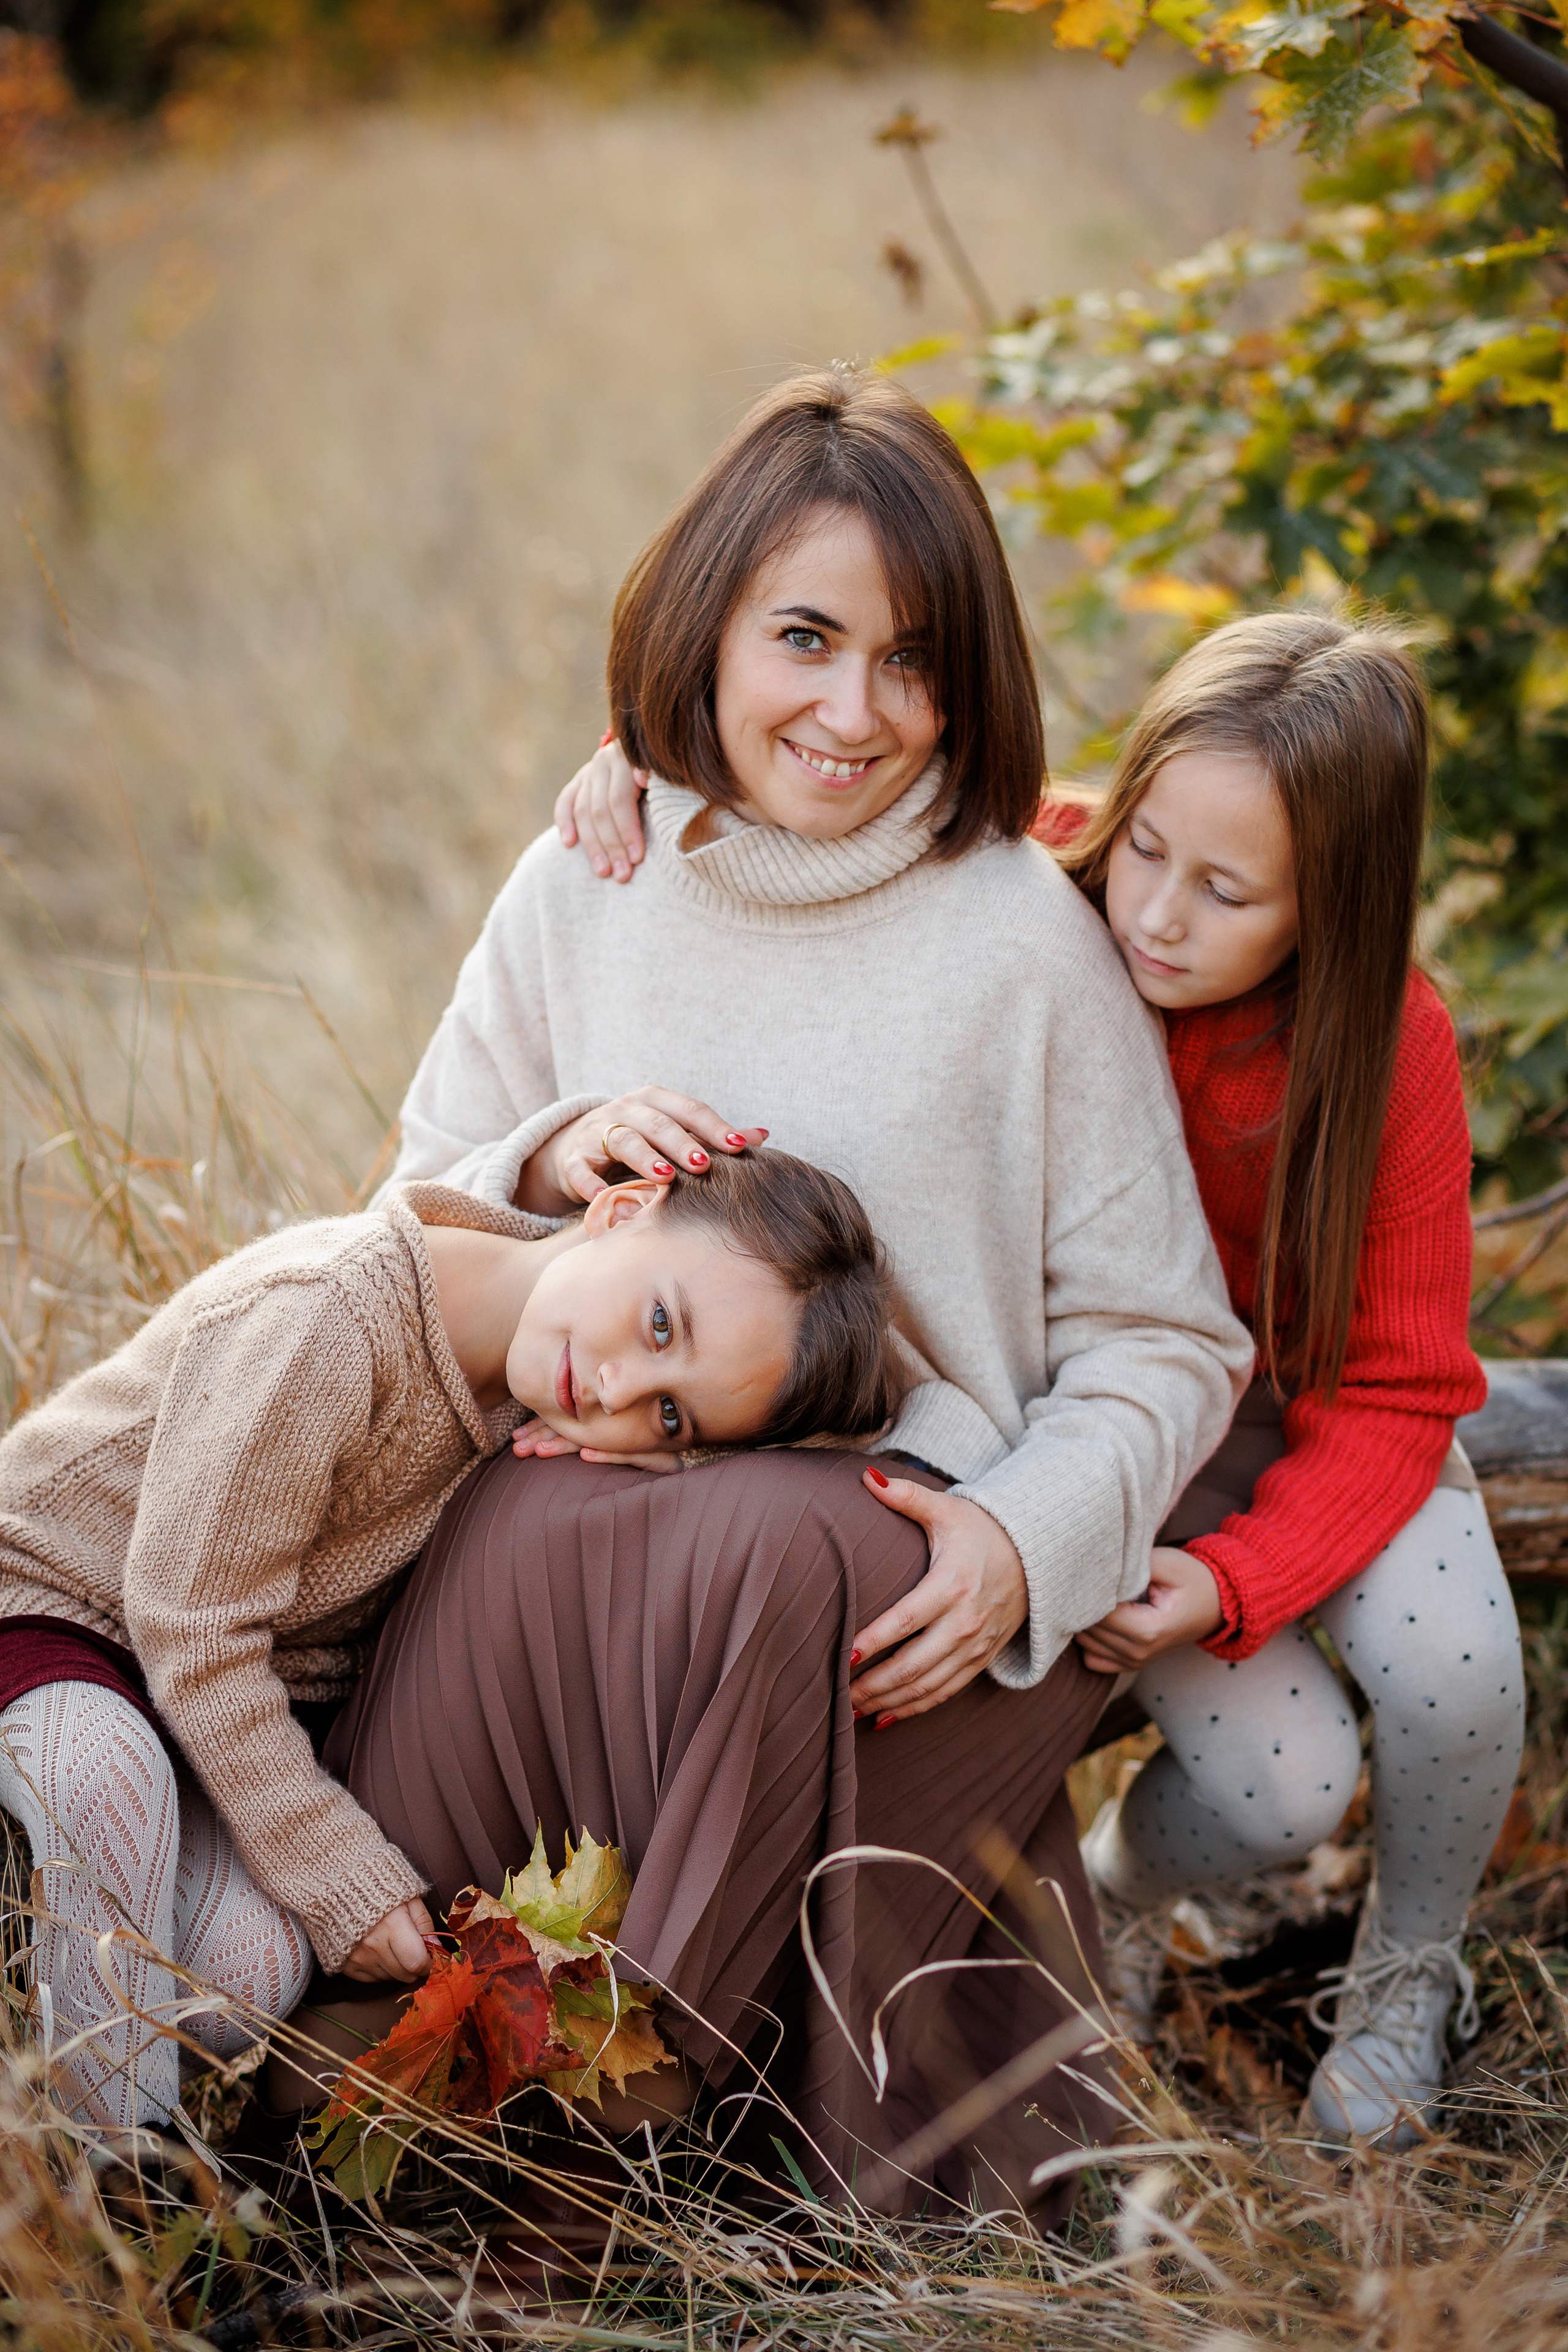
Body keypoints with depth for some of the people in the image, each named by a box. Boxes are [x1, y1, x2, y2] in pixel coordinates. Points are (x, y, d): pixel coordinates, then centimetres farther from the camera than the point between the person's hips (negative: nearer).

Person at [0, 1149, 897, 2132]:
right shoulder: (324, 1320, -35)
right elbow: (189, 1617, -29)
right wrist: (339, 1875, -25)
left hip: (245, 1704, 5)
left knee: (251, 1978, -23)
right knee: (110, 1775, -39)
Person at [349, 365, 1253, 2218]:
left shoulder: (1023, 936, -1)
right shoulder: (581, 896, 8)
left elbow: (1160, 1345, 3)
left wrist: (1027, 1539, -17)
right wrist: (552, 1157, -7)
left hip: (916, 1538, -2)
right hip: (602, 1482, 3)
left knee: (774, 1557, -37)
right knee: (516, 1538, -33)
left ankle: (638, 2066, -19)